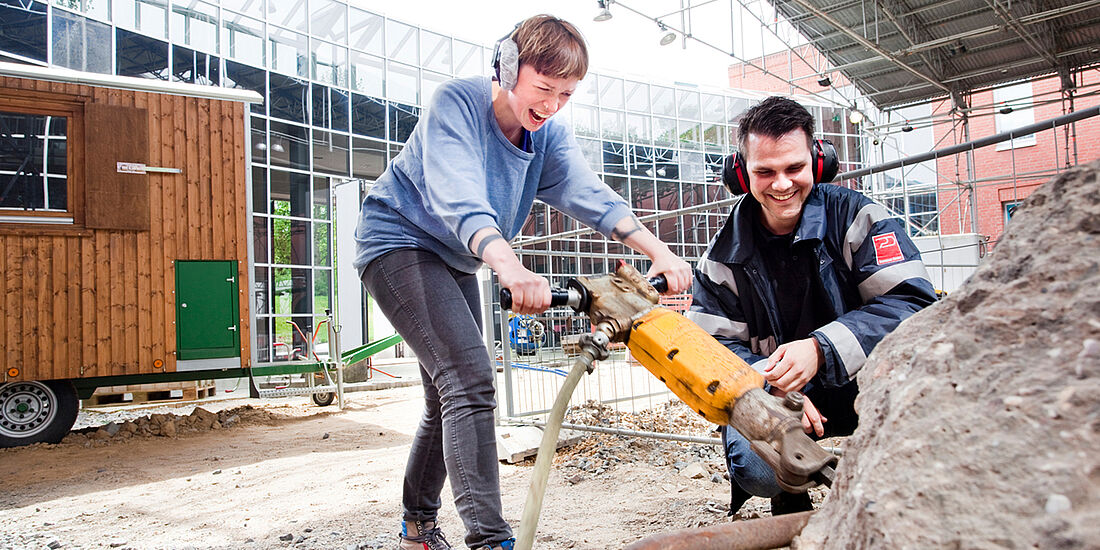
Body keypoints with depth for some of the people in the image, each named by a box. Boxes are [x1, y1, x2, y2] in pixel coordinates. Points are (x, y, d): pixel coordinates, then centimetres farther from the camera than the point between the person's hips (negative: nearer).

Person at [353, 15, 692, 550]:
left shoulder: (549, 133, -5)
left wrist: (659, 251, -35)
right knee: (469, 376, -24)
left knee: (451, 394, 13)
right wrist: (511, 267, -56)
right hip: (399, 241, -7)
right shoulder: (456, 102, -23)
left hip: (454, 261, 8)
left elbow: (590, 196, -19)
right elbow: (458, 200, -38)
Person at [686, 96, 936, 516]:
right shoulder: (723, 257, -3)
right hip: (773, 396, 1)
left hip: (864, 389, 0)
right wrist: (774, 388, -25)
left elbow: (913, 301, -19)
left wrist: (821, 349, -34)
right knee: (753, 467, -29)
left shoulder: (855, 217, -9)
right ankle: (792, 497, 12)